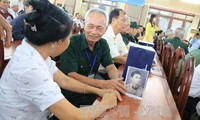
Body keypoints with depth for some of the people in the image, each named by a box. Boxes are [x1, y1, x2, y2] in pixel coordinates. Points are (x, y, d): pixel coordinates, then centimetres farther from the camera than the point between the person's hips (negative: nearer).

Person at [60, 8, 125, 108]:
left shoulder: (103, 44, -1)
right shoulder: (71, 43, -20)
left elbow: (111, 67, -1)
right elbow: (71, 75, -25)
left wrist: (117, 80, -26)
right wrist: (104, 84, -35)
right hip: (71, 94, -6)